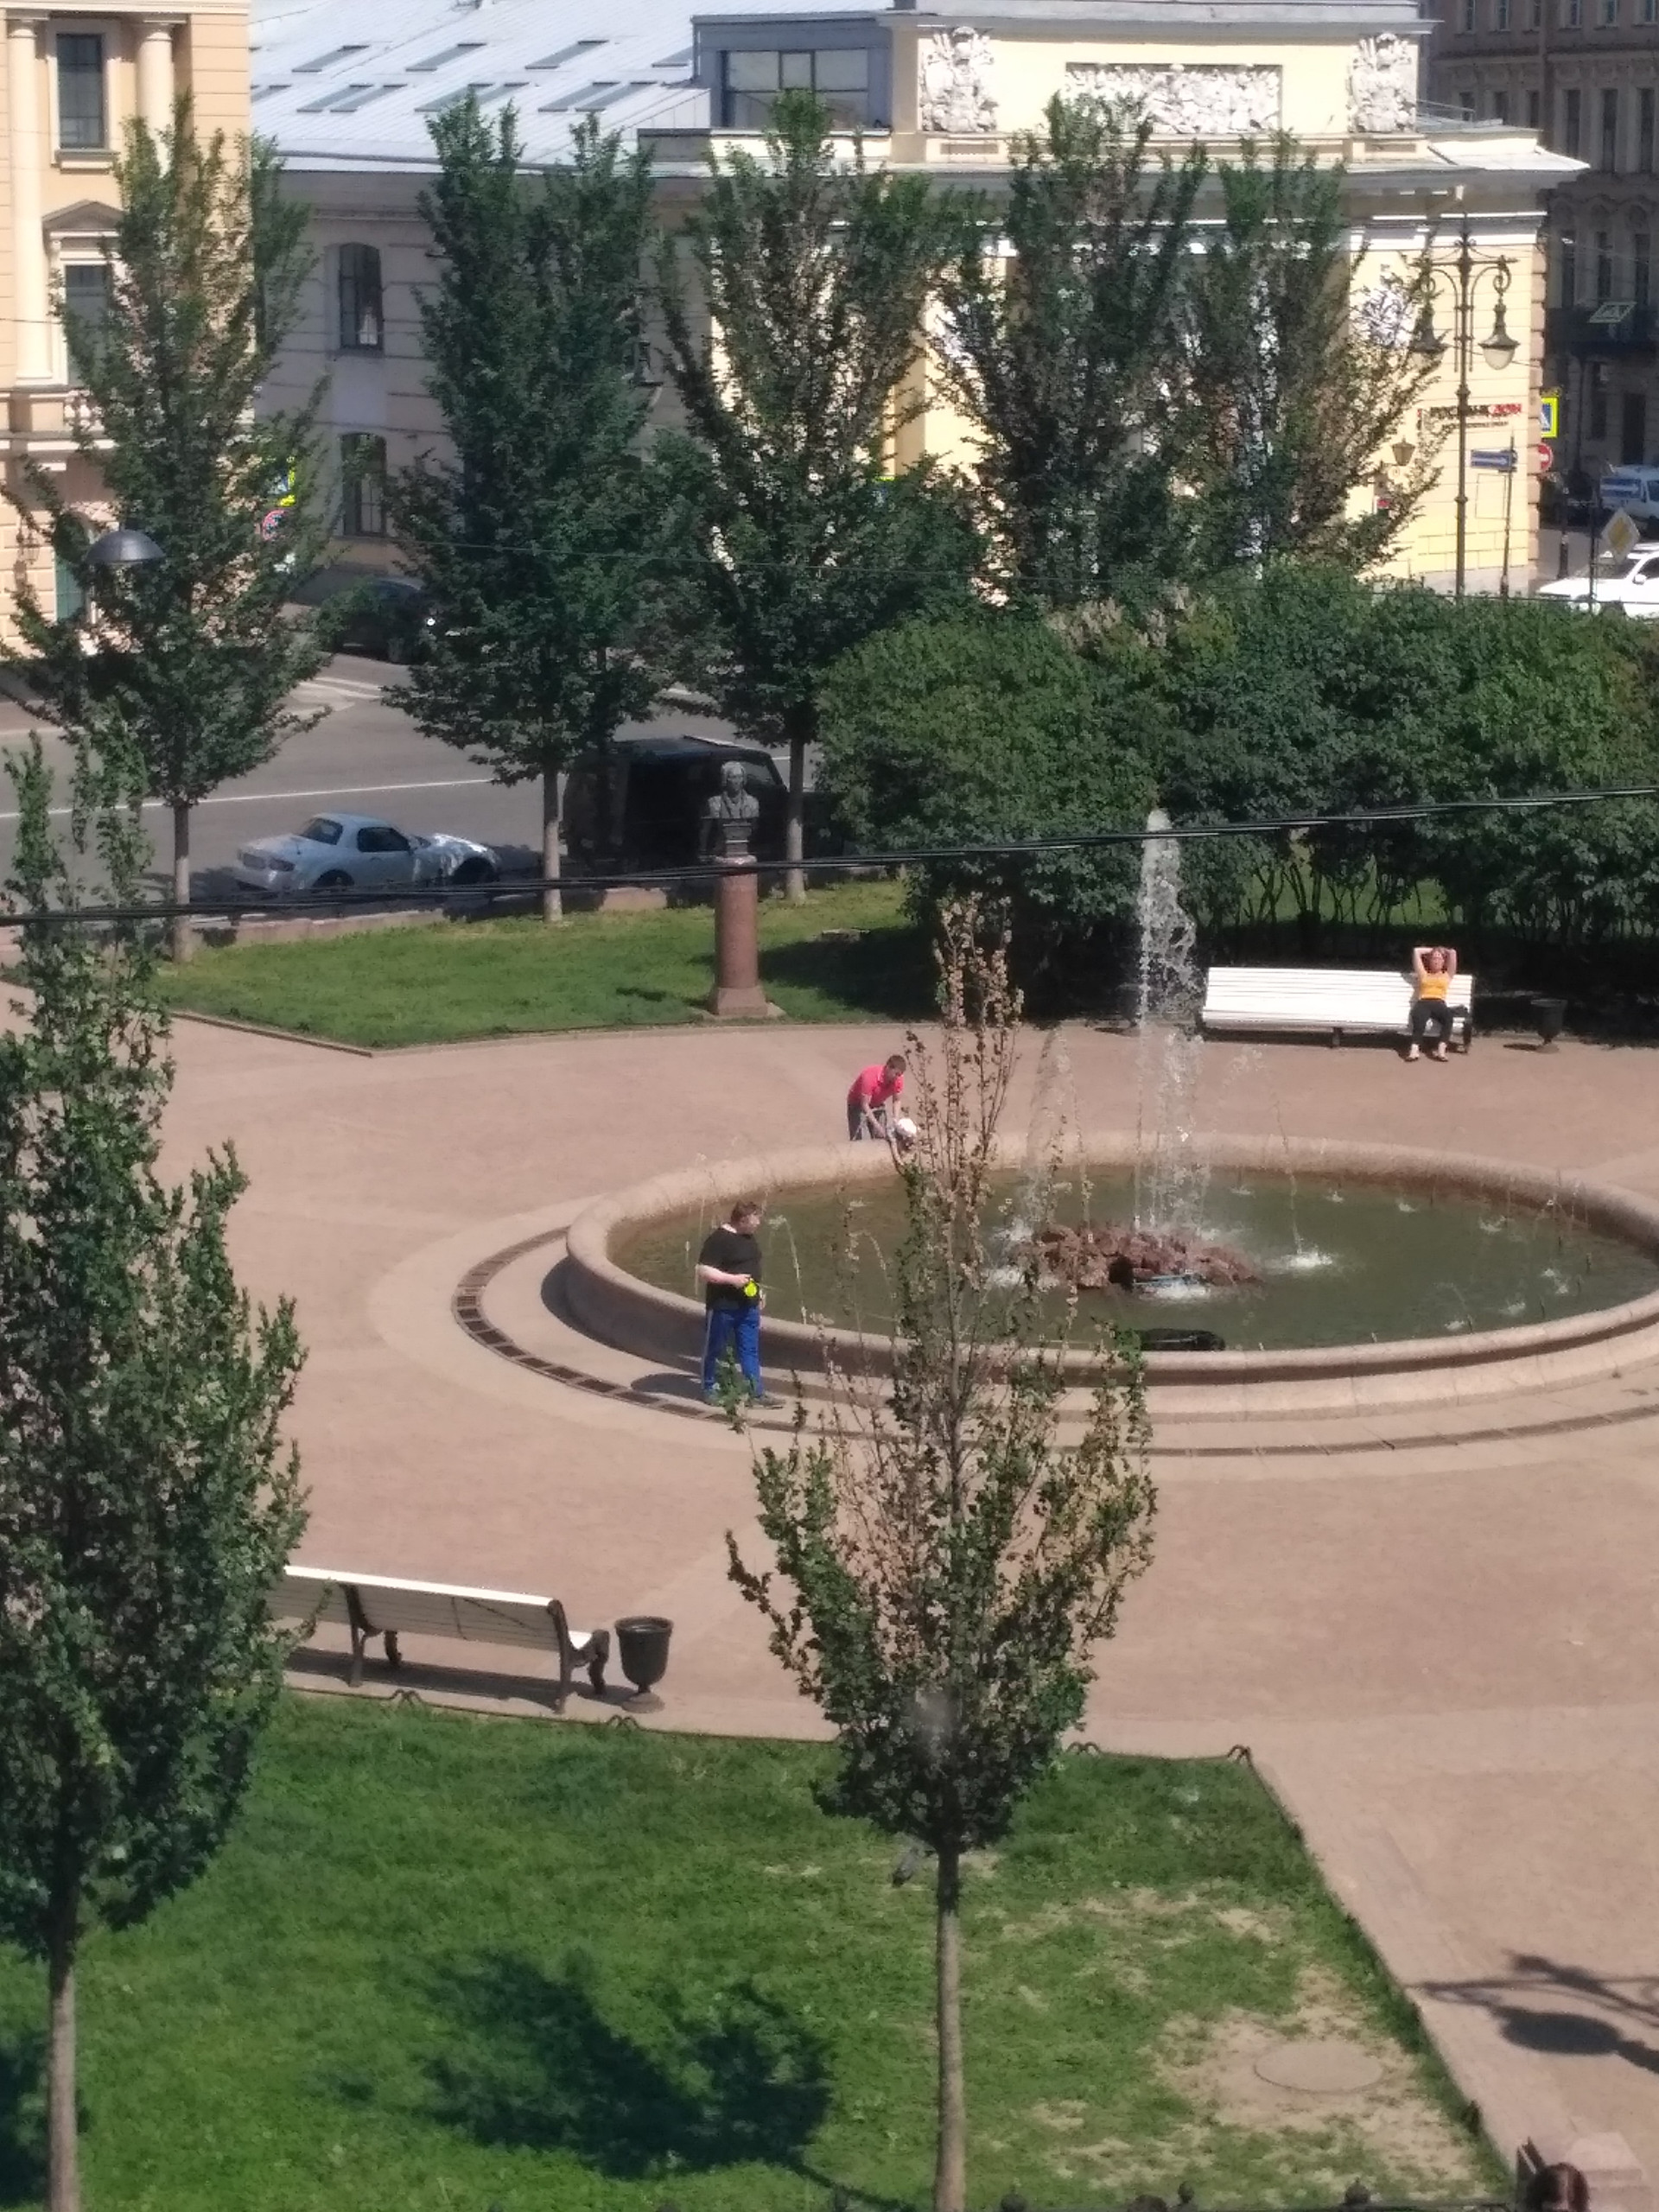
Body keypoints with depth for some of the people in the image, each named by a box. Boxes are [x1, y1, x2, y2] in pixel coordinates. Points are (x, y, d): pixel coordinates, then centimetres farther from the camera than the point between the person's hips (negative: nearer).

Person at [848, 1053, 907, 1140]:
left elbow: (896, 1100, -1)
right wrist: (876, 1126, -35)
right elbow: (865, 1105, -31)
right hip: (858, 1105, -6)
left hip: (878, 1105, 6)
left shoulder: (898, 1079, -17)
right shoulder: (870, 1077, -35)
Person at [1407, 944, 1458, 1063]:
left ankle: (1441, 1049, -47)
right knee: (1419, 1018, -38)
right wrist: (1433, 950, 41)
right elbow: (1416, 951, 31)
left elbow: (1452, 953, 27)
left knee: (1448, 1015, -37)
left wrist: (1441, 950, 43)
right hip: (1423, 1003, 0)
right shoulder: (1423, 974, 31)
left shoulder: (1447, 975, 31)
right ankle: (1414, 1049, -54)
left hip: (1439, 1004, 0)